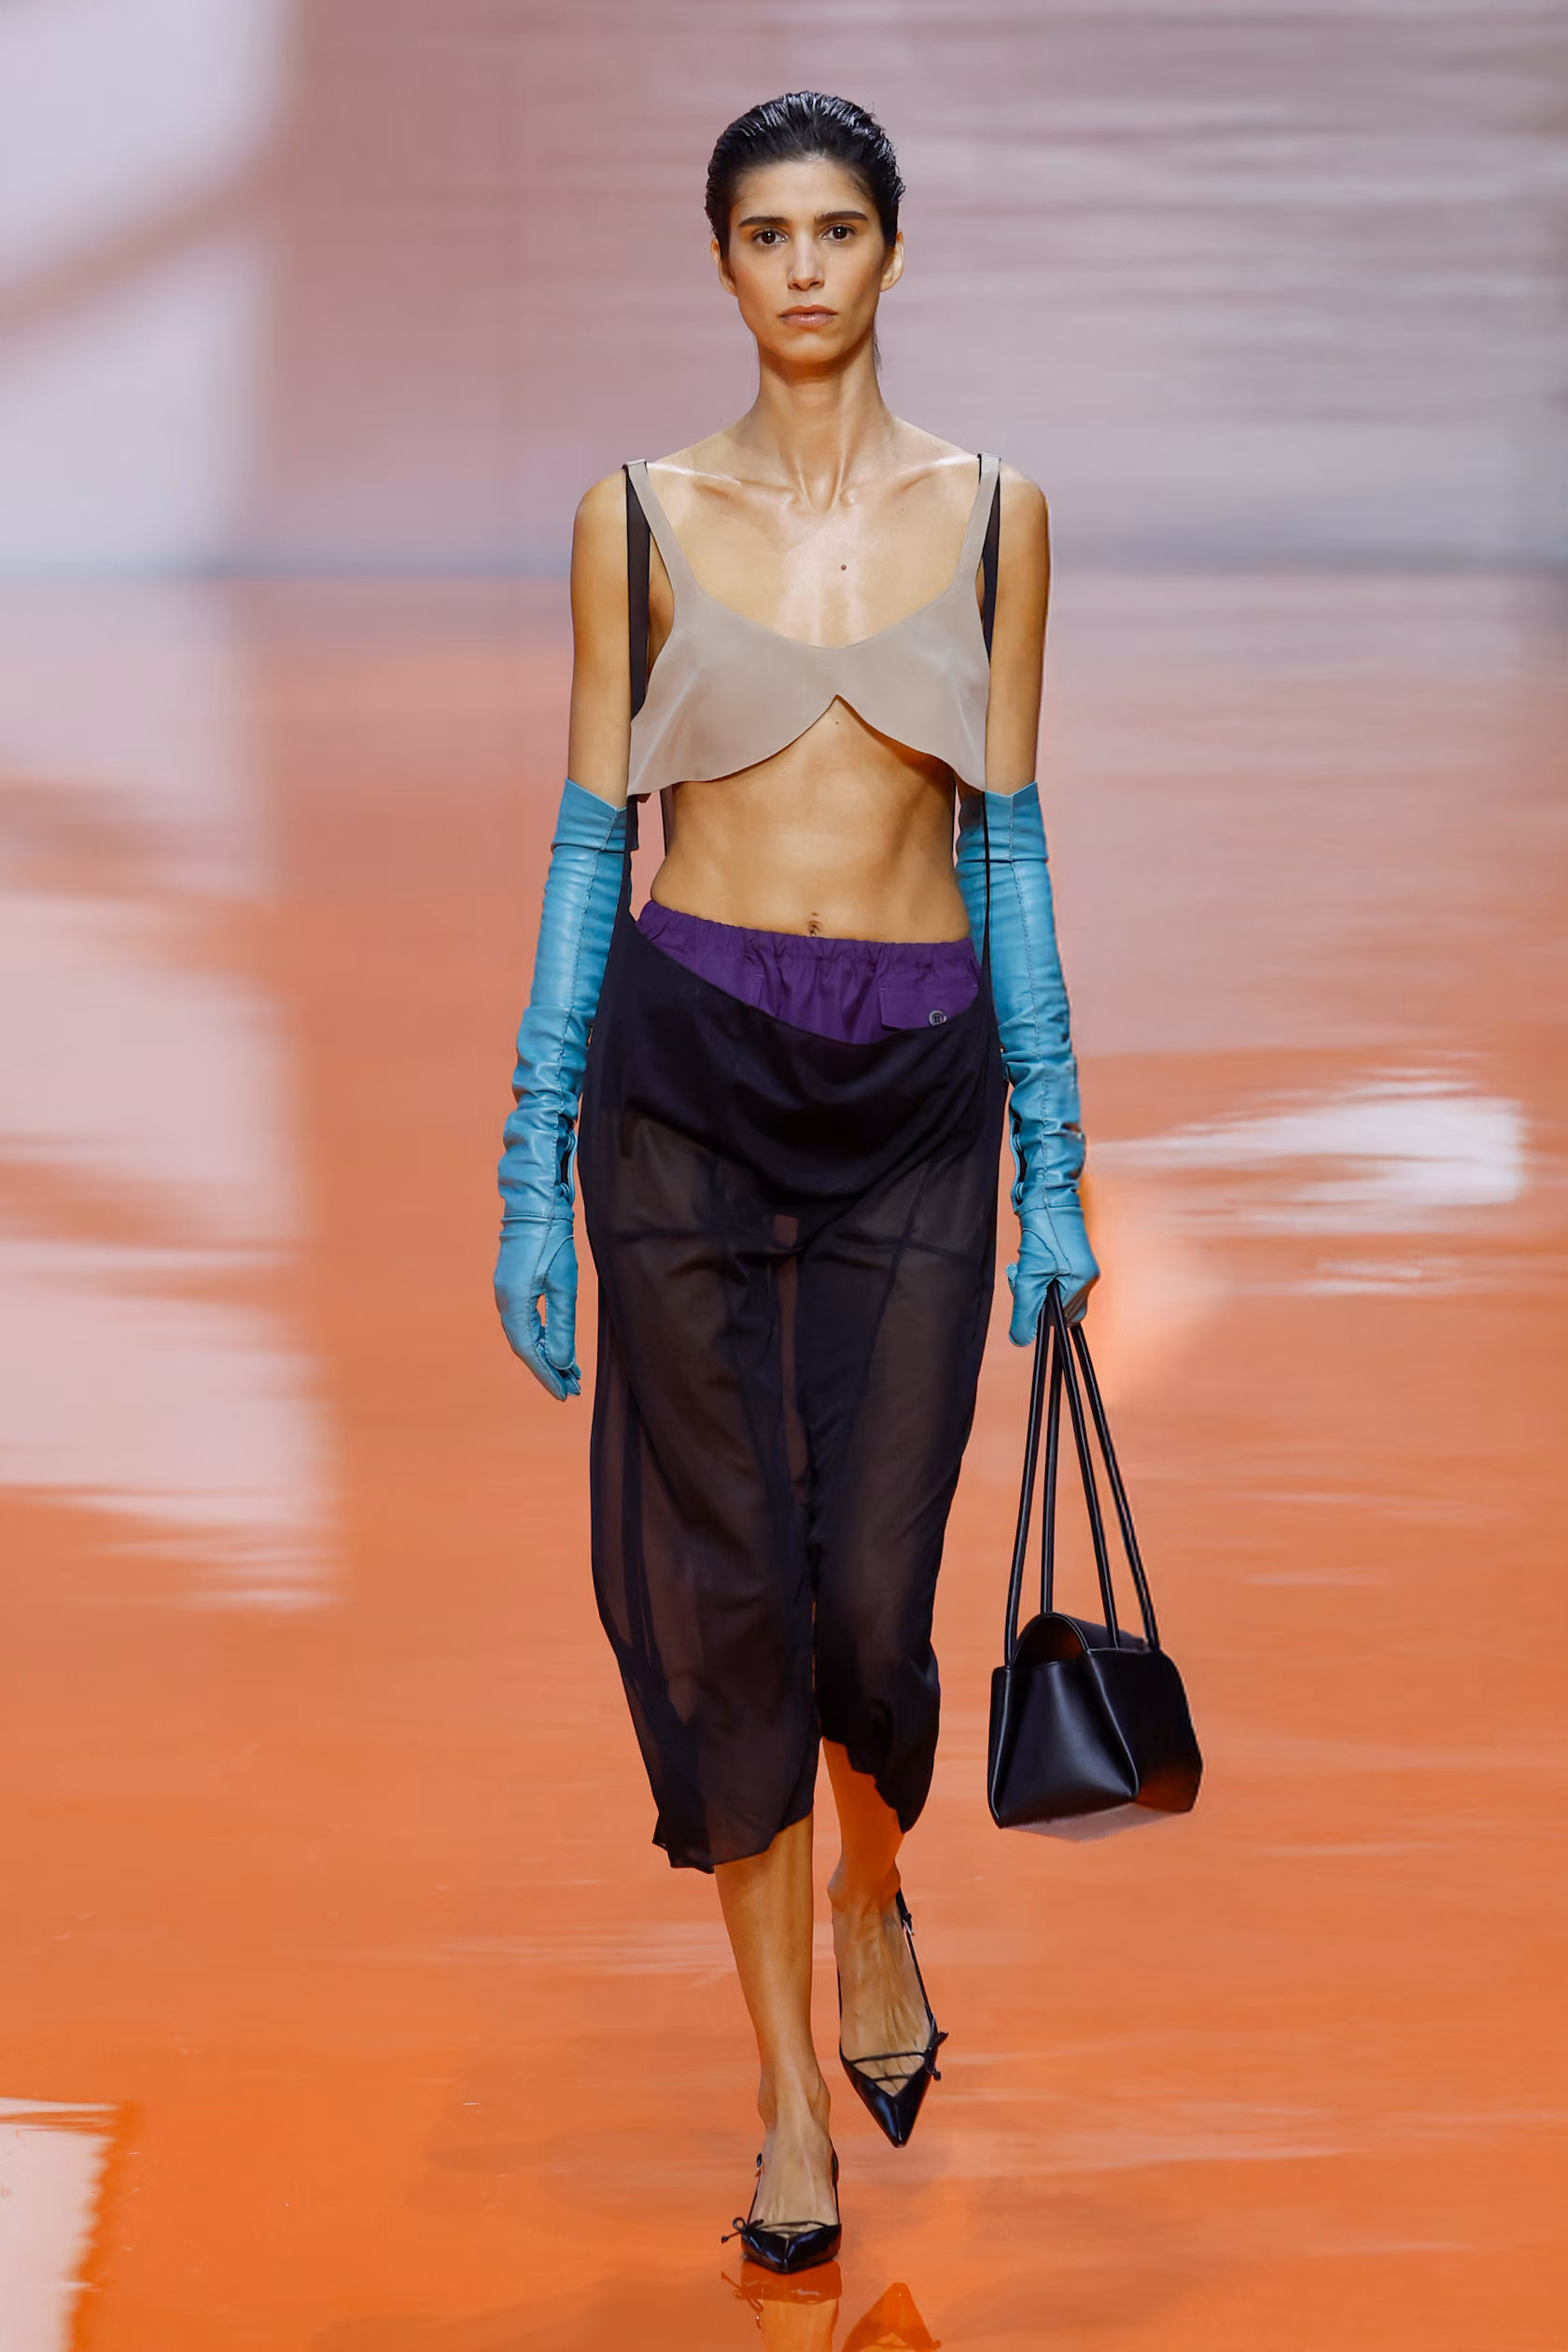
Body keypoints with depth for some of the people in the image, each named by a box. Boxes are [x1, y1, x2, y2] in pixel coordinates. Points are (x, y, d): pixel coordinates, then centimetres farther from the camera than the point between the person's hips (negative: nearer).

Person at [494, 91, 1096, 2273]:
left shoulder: (991, 513, 6)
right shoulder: (640, 518, 4)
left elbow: (1006, 840, 7)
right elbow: (590, 841, 4)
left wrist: (1053, 1166, 4)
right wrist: (533, 1164, 1)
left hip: (915, 1087, 0)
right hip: (685, 1068, 0)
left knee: (872, 1599, -3)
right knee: (724, 1583, 1)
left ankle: (871, 1906, 31)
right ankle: (790, 2089, 15)